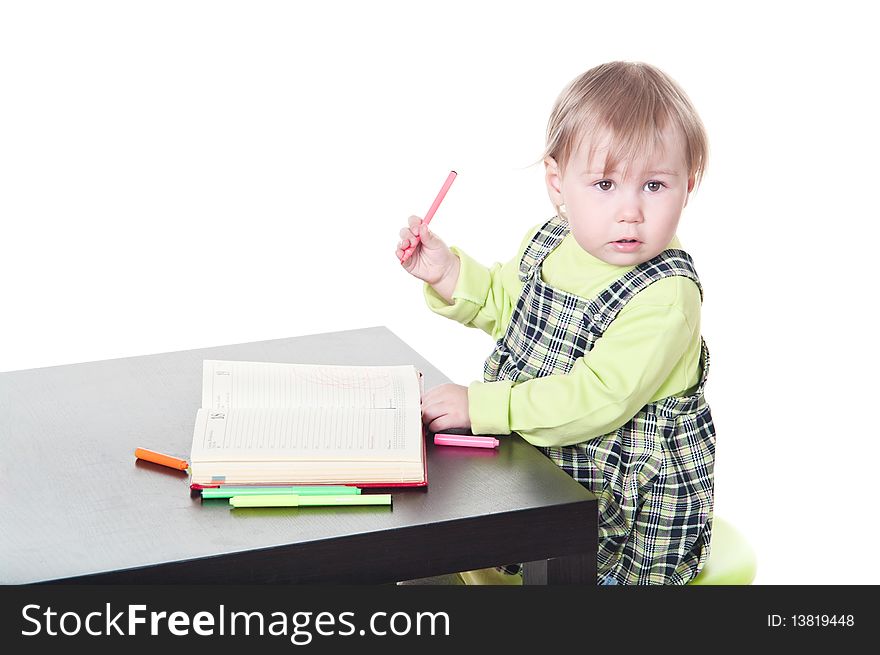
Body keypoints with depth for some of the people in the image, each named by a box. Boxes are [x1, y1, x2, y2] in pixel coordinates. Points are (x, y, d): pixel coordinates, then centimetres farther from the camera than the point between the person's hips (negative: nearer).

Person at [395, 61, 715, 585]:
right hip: (533, 464, 7)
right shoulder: (548, 244, 0)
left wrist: (481, 406, -30)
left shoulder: (665, 297, -25)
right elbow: (500, 302, 21)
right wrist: (448, 273, 3)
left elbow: (595, 400, -31)